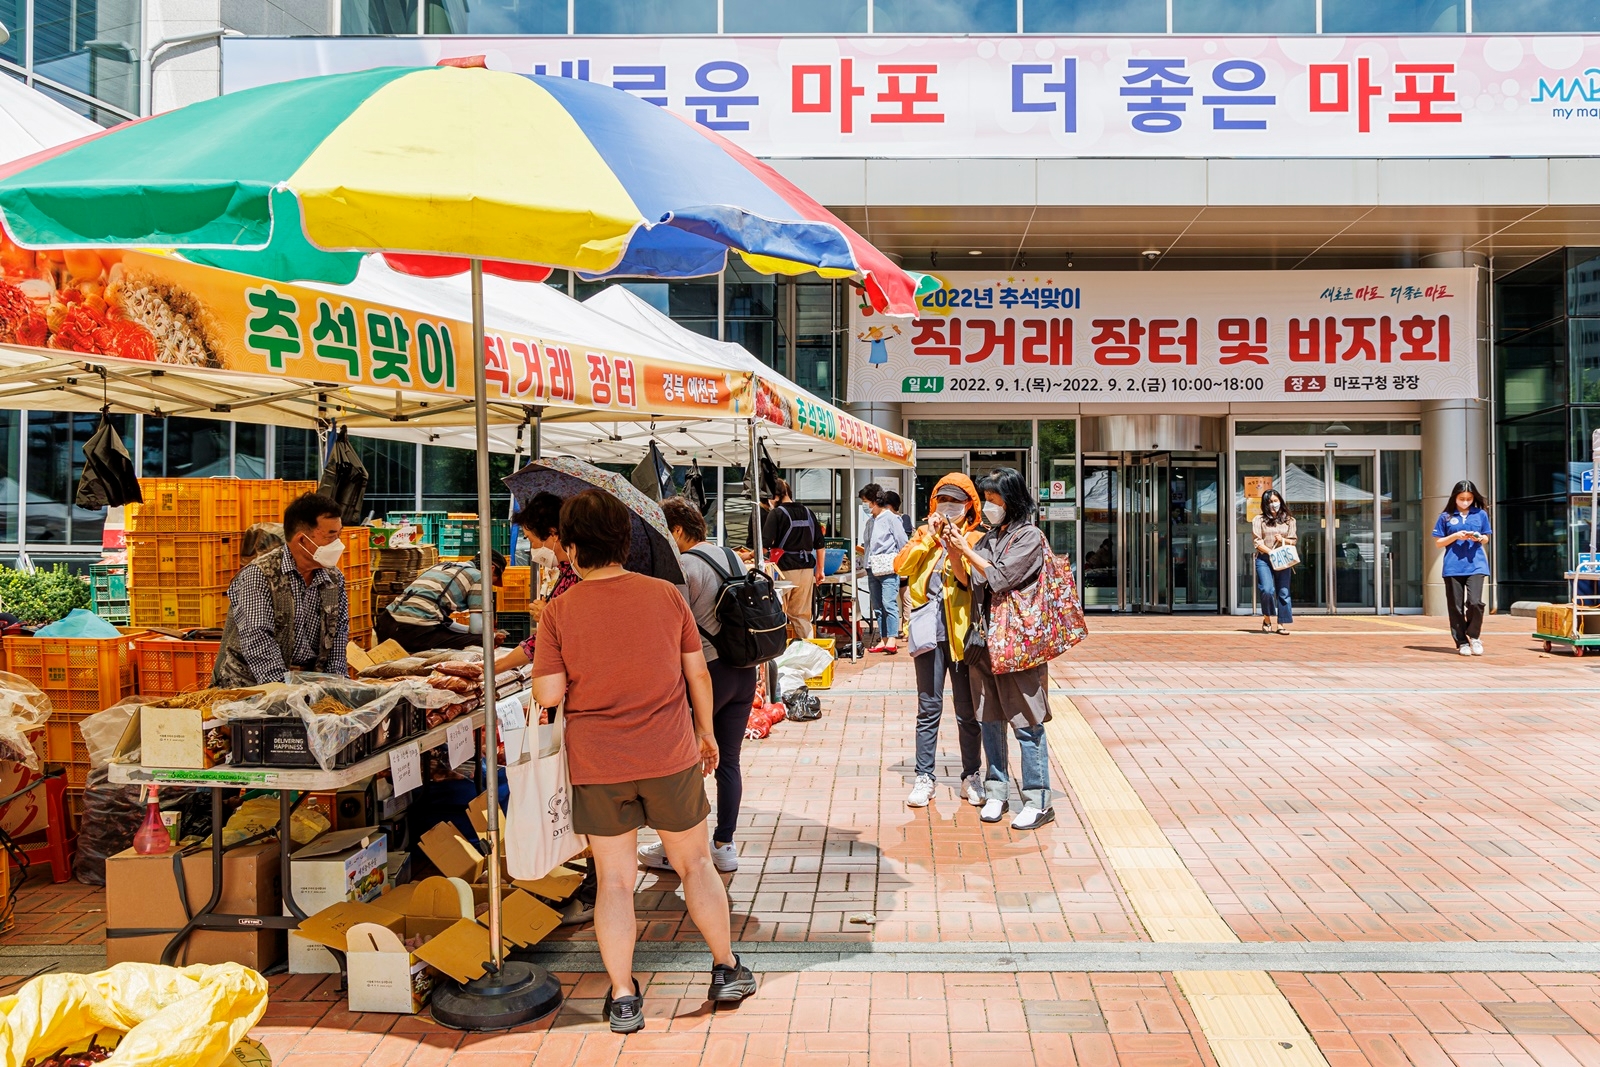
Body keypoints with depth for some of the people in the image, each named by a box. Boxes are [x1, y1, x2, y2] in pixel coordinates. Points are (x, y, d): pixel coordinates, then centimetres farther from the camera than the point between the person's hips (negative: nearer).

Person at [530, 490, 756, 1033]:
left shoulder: (559, 612, -8)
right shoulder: (665, 594, -3)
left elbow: (549, 694, -11)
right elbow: (697, 670, 2)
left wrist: (540, 664, 9)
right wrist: (705, 730, 15)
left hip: (597, 764, -1)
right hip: (671, 756, 1)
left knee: (614, 880, 10)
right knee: (695, 864, 17)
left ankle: (623, 998, 16)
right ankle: (727, 970, 28)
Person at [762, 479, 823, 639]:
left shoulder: (776, 514, -6)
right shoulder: (808, 513, 12)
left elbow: (764, 546, -13)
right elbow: (819, 544, 14)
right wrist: (819, 570, 20)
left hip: (785, 569, -5)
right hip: (807, 569, 6)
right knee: (802, 615, 11)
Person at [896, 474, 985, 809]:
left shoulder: (976, 539, 5)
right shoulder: (924, 534, 13)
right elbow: (901, 567, -3)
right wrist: (928, 538, -8)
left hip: (961, 631, -2)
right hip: (929, 630, 2)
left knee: (967, 710, 6)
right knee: (928, 708, 5)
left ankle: (971, 776, 18)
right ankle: (924, 777, 12)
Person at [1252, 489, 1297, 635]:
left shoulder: (1289, 520, 13)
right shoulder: (1259, 520, 5)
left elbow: (1294, 540, 13)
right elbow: (1257, 542, -2)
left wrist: (1283, 540, -8)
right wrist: (1270, 552, -15)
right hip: (1264, 559, -3)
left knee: (1283, 592, -1)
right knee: (1267, 590, -16)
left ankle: (1281, 624, 4)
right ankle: (1267, 619, 6)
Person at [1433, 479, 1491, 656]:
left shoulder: (1481, 514, 9)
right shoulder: (1446, 517, 4)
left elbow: (1486, 539, 17)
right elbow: (1438, 542, 7)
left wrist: (1478, 537, -5)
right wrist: (1455, 536, -9)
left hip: (1475, 565, 0)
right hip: (1453, 567, 0)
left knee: (1475, 602, -15)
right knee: (1455, 607, 3)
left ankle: (1473, 636, 8)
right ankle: (1461, 642, 14)